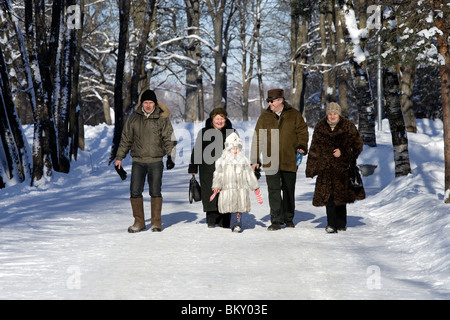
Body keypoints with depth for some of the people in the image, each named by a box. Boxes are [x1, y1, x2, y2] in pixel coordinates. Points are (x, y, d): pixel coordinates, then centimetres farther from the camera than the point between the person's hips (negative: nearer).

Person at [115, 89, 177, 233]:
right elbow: (126, 139, 15)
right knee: (135, 191, -1)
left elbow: (169, 139, -1)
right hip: (138, 161, 2)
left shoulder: (162, 118, -1)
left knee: (155, 192, -2)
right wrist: (119, 157, 15)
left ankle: (156, 222, 10)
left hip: (156, 161, -2)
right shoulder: (133, 118, 6)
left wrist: (170, 157, -13)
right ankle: (139, 222, 11)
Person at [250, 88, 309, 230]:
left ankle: (288, 219, 24)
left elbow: (303, 132, 10)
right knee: (274, 190, -6)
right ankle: (276, 220, -1)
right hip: (270, 161, 0)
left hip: (289, 160, 0)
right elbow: (257, 139, 8)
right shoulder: (264, 117, 7)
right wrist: (255, 160, 4)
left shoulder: (294, 115, 4)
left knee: (289, 190, 9)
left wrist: (302, 147, -8)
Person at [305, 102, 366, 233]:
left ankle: (341, 223, 13)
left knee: (341, 194, -1)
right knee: (329, 194, -9)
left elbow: (358, 145, 5)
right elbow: (314, 149, 12)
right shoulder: (320, 127, 7)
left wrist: (342, 152, -9)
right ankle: (332, 224, -4)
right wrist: (311, 168, 11)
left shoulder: (348, 126, 2)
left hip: (343, 165, -1)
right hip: (326, 167, 1)